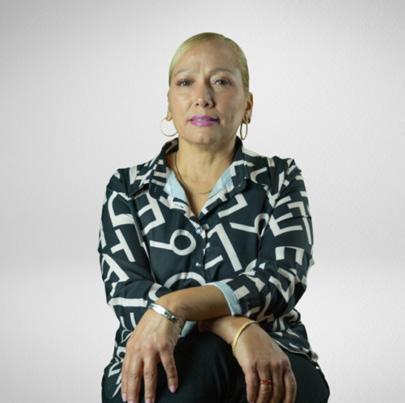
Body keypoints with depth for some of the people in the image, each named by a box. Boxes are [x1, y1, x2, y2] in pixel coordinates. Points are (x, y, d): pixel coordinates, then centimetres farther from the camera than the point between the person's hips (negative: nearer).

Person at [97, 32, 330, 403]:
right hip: (157, 373, 0)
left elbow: (282, 279, -8)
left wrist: (173, 307, -26)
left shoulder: (279, 180, 10)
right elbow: (127, 293, -5)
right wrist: (237, 328, -24)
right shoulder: (128, 188, 10)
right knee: (206, 357, -36)